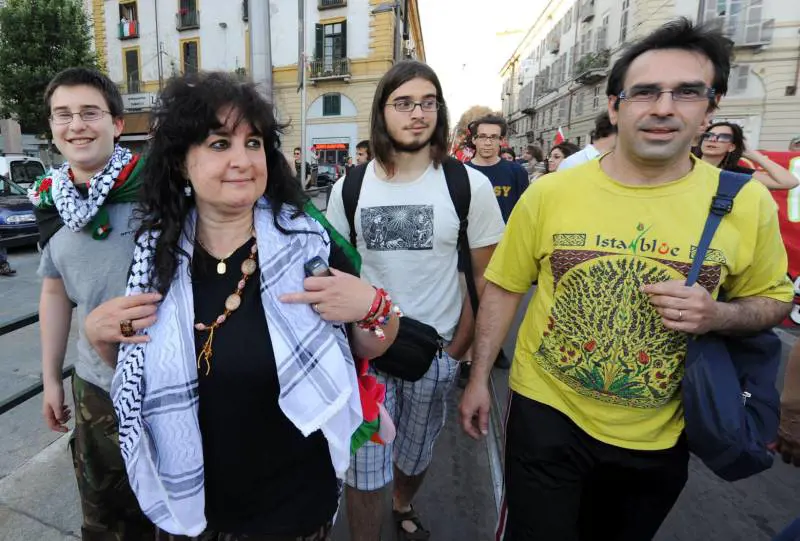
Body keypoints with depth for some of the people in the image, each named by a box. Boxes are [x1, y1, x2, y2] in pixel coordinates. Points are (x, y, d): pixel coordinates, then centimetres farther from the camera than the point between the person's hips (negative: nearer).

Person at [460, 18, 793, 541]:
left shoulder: (748, 202, -9)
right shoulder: (549, 192, -13)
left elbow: (773, 299, 5)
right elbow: (505, 287, -4)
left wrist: (717, 315, -18)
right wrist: (479, 379, -2)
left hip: (659, 435, 3)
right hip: (547, 411, -2)